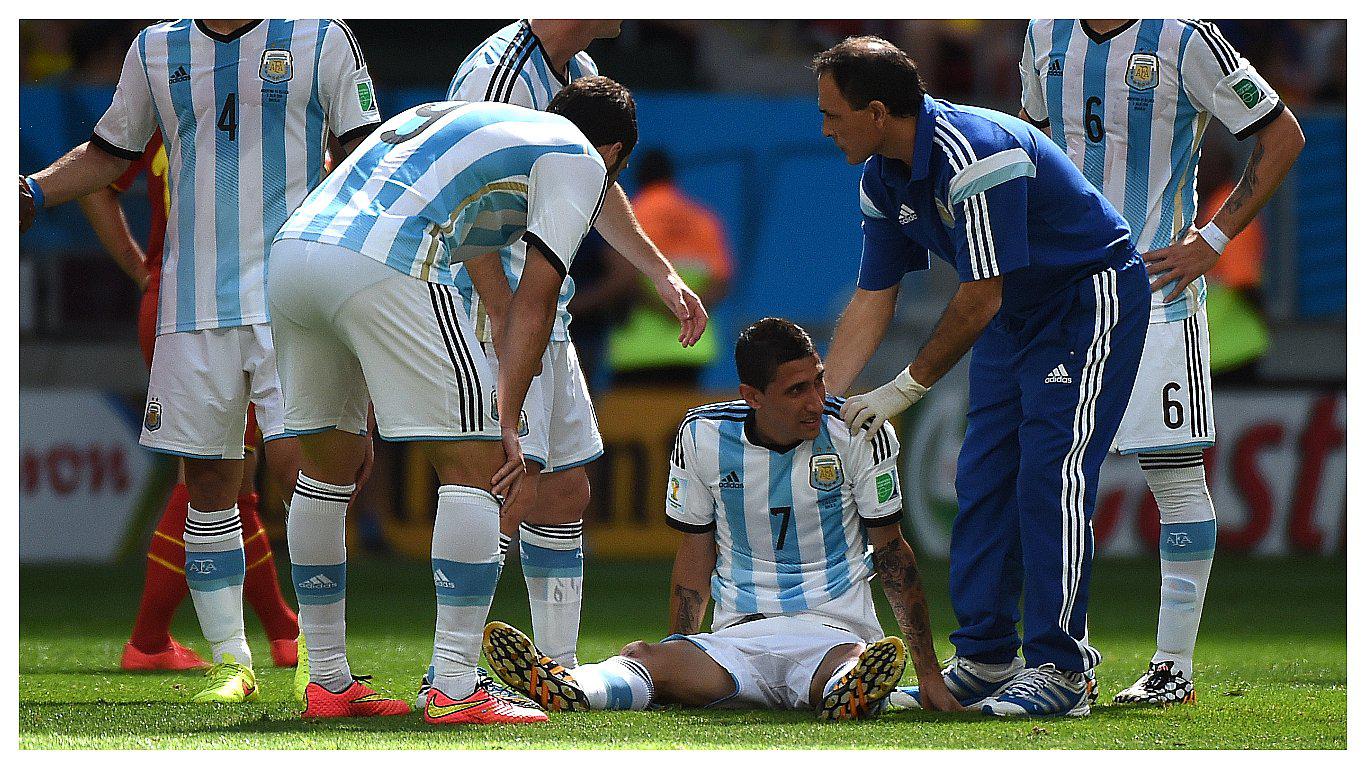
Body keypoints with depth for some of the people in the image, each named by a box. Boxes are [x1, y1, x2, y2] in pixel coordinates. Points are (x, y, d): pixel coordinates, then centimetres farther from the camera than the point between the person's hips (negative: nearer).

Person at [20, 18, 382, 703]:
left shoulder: (320, 38, 3)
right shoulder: (155, 49, 12)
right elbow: (108, 154, 23)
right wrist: (32, 192, 7)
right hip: (193, 306, 3)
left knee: (298, 462, -13)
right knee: (208, 483, 2)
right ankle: (230, 660, 11)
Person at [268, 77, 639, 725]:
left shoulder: (459, 118, 37)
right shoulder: (580, 159, 15)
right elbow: (532, 301, 3)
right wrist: (509, 424, 1)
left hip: (291, 246, 8)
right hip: (385, 269, -8)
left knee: (328, 465, 22)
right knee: (475, 467, 1)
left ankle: (327, 683, 26)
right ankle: (454, 691, -3)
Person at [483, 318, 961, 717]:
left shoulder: (859, 435, -3)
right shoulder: (703, 437, 2)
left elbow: (891, 550, 5)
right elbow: (697, 554, 12)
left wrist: (929, 675, 3)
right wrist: (675, 658, 3)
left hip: (833, 628, -1)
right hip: (738, 636, 1)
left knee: (857, 661, -40)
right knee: (641, 656, -31)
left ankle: (847, 692, -74)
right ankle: (571, 688, -61)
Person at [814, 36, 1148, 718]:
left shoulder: (974, 156, -30)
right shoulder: (883, 179, -1)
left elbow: (980, 297, -26)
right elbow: (871, 301, 6)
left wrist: (906, 389, -19)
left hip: (1090, 300, -9)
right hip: (1016, 316, 9)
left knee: (1049, 477, -16)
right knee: (983, 478, 5)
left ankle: (1058, 672, -15)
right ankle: (984, 662, 11)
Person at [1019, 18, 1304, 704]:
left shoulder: (1184, 39, -11)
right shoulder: (1047, 36, 8)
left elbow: (1282, 136, -5)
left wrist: (1212, 241, -11)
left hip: (1157, 287, -6)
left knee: (1175, 472, -4)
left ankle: (1174, 666, 1)